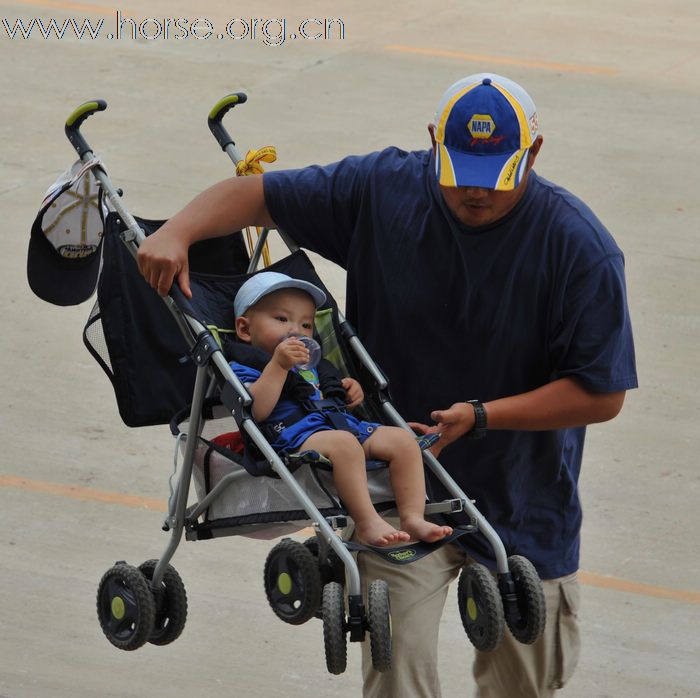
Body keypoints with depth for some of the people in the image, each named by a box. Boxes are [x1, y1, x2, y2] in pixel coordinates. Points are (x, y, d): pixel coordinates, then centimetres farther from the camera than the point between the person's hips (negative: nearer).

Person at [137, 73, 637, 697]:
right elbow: (256, 194, -2)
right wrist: (178, 232, -22)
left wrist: (480, 416, -25)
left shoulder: (580, 247, -16)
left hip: (521, 499, 0)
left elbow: (602, 394, -14)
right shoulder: (385, 190, -9)